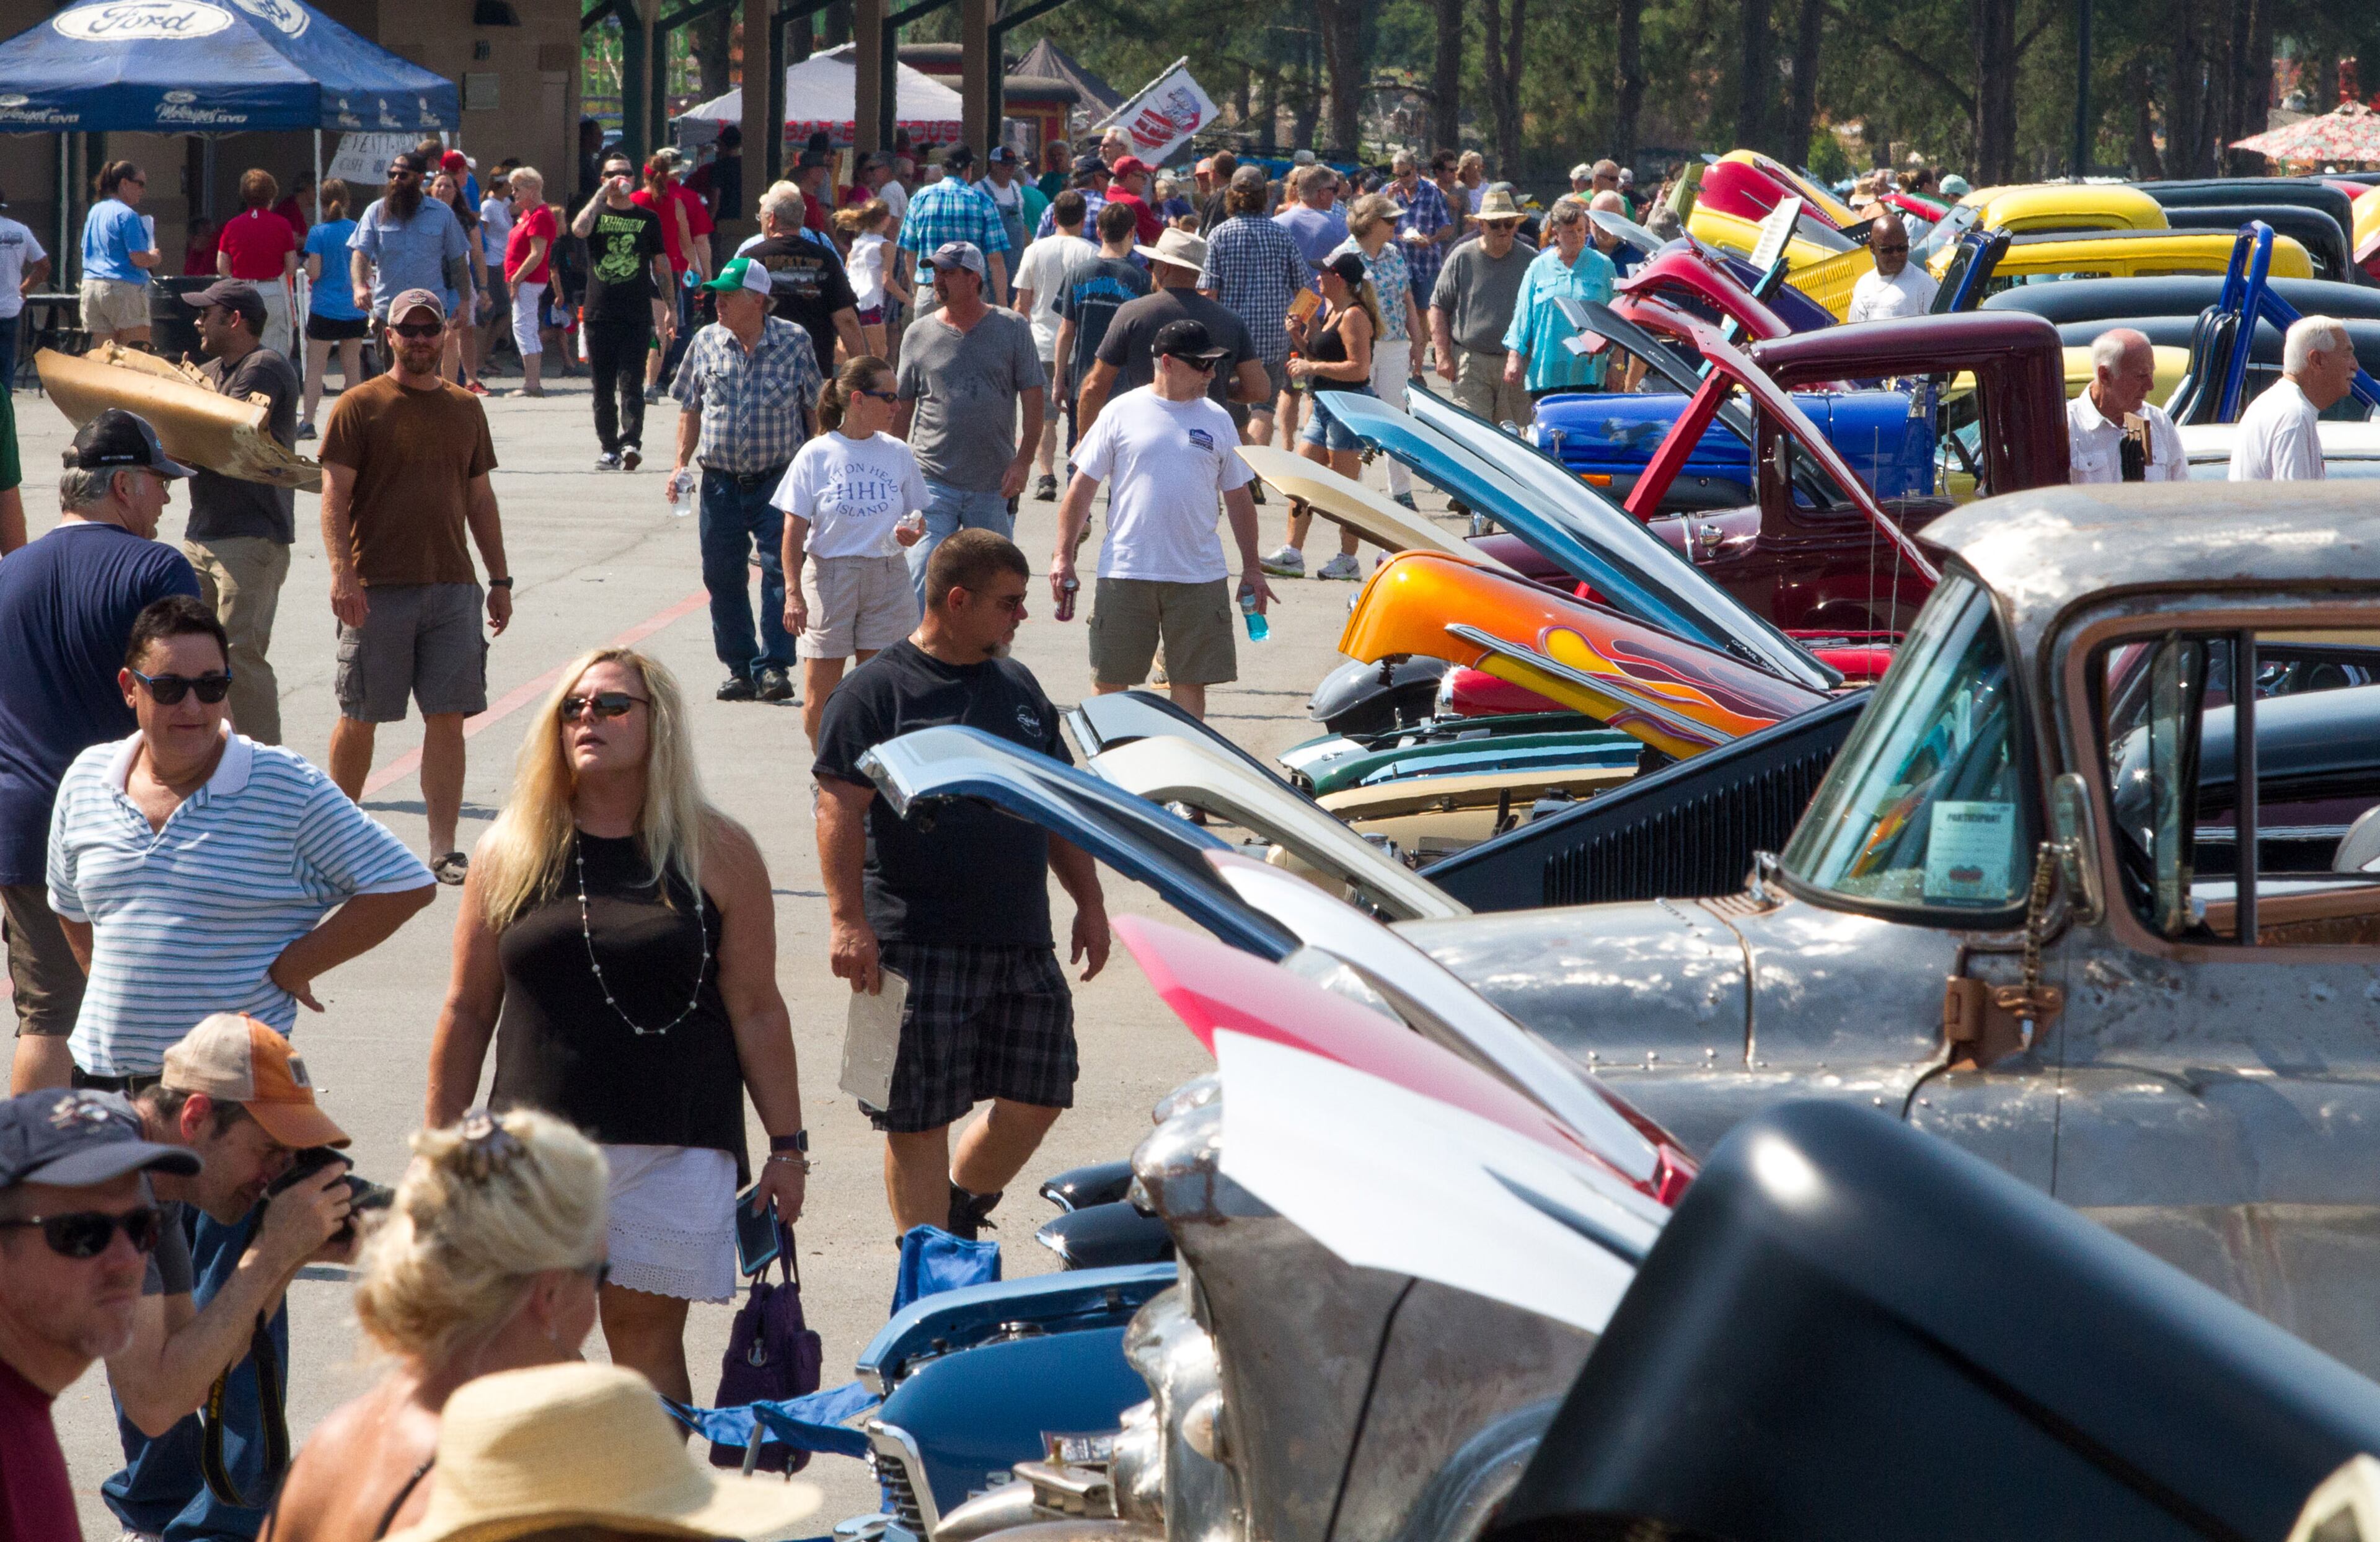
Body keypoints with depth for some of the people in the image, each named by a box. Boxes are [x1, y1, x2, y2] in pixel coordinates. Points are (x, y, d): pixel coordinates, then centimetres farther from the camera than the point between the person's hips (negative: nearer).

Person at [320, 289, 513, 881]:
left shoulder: (465, 408, 14)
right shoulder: (360, 407, -1)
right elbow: (335, 494, -6)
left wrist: (499, 579, 16)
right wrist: (341, 572, -18)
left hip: (452, 587, 3)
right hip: (378, 588, -3)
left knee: (448, 719, -2)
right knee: (360, 718, 5)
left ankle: (443, 850, 0)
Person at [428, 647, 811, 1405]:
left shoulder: (716, 853, 3)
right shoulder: (510, 853, 7)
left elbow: (757, 1010, 4)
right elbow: (468, 1012, 11)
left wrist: (787, 1145, 3)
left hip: (675, 1152, -1)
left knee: (646, 1338, 0)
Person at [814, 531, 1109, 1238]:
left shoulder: (1017, 687, 16)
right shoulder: (877, 690, -6)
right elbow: (840, 809, -11)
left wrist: (1090, 903, 18)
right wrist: (849, 919, -19)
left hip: (1023, 944, 6)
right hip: (918, 947, -6)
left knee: (1038, 1099, 7)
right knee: (919, 1119, -3)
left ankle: (961, 1206, 32)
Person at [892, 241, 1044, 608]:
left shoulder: (1012, 328, 3)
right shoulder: (919, 334, 6)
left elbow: (1033, 399, 3)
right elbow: (902, 408, 11)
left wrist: (1022, 461, -6)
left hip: (995, 485, 0)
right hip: (932, 481, 0)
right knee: (921, 573, -10)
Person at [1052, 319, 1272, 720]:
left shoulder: (1217, 420, 9)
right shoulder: (1123, 413, 1)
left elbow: (1237, 498, 16)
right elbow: (1083, 486, 5)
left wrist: (1251, 569, 13)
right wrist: (1063, 556, -1)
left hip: (1198, 577, 2)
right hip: (1125, 574, -2)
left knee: (1190, 682, 2)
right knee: (1110, 682, 3)